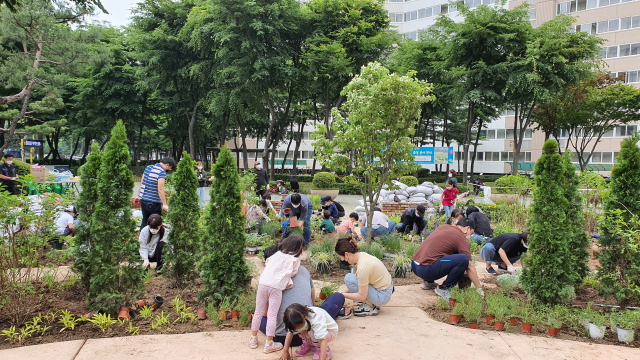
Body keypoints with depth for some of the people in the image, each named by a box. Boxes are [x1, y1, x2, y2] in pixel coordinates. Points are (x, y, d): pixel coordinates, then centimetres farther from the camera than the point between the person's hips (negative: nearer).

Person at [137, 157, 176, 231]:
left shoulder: (148, 167, 7)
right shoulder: (162, 172, -17)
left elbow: (141, 183, 13)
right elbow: (160, 189, -24)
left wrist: (138, 195, 22)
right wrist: (164, 204, -22)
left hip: (143, 200, 7)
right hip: (154, 203, -7)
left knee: (144, 221, 18)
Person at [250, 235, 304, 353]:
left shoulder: (278, 254, 11)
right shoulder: (295, 259, 1)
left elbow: (267, 263, 18)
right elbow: (292, 273, 8)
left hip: (263, 283, 4)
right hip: (276, 287, -4)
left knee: (258, 312, 15)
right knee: (272, 315, 2)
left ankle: (253, 339, 26)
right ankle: (269, 344, 7)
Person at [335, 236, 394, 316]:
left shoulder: (362, 266, -27)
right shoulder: (361, 255, -2)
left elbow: (362, 296, -22)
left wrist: (342, 295, -13)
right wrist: (344, 292, 5)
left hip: (382, 296, -9)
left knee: (349, 278, -16)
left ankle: (370, 307, -4)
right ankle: (373, 303, 16)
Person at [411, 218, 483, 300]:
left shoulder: (443, 226, 19)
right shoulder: (462, 239, -2)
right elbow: (470, 267, -2)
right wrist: (479, 288, 8)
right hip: (425, 270, -9)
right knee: (463, 259, -16)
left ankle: (428, 282, 23)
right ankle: (443, 289, -1)